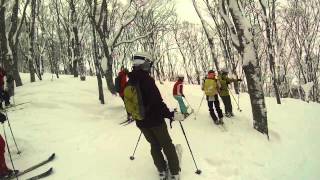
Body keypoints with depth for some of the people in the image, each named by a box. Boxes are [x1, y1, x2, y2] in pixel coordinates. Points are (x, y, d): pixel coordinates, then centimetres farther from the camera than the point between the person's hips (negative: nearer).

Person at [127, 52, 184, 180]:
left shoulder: (130, 82, 1)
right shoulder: (147, 80, -22)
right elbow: (157, 103, -27)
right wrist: (171, 115, -19)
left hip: (141, 122, 6)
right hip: (155, 120, -6)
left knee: (155, 145, 21)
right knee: (167, 145, 11)